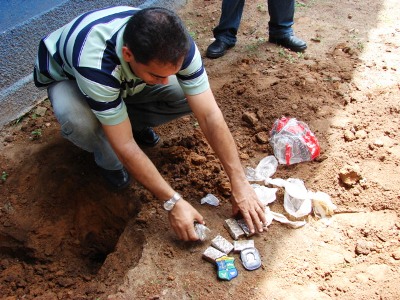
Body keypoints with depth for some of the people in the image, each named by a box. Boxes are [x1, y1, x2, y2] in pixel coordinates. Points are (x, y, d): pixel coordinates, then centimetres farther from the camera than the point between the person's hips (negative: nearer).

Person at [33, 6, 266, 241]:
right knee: (78, 121, -39)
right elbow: (125, 146, -38)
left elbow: (210, 116, -30)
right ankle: (107, 160, -3)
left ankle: (133, 122, 8)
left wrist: (240, 184, -32)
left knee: (190, 95, -22)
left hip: (129, 79, 3)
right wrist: (173, 202, -36)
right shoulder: (94, 63, -44)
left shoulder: (175, 45, -32)